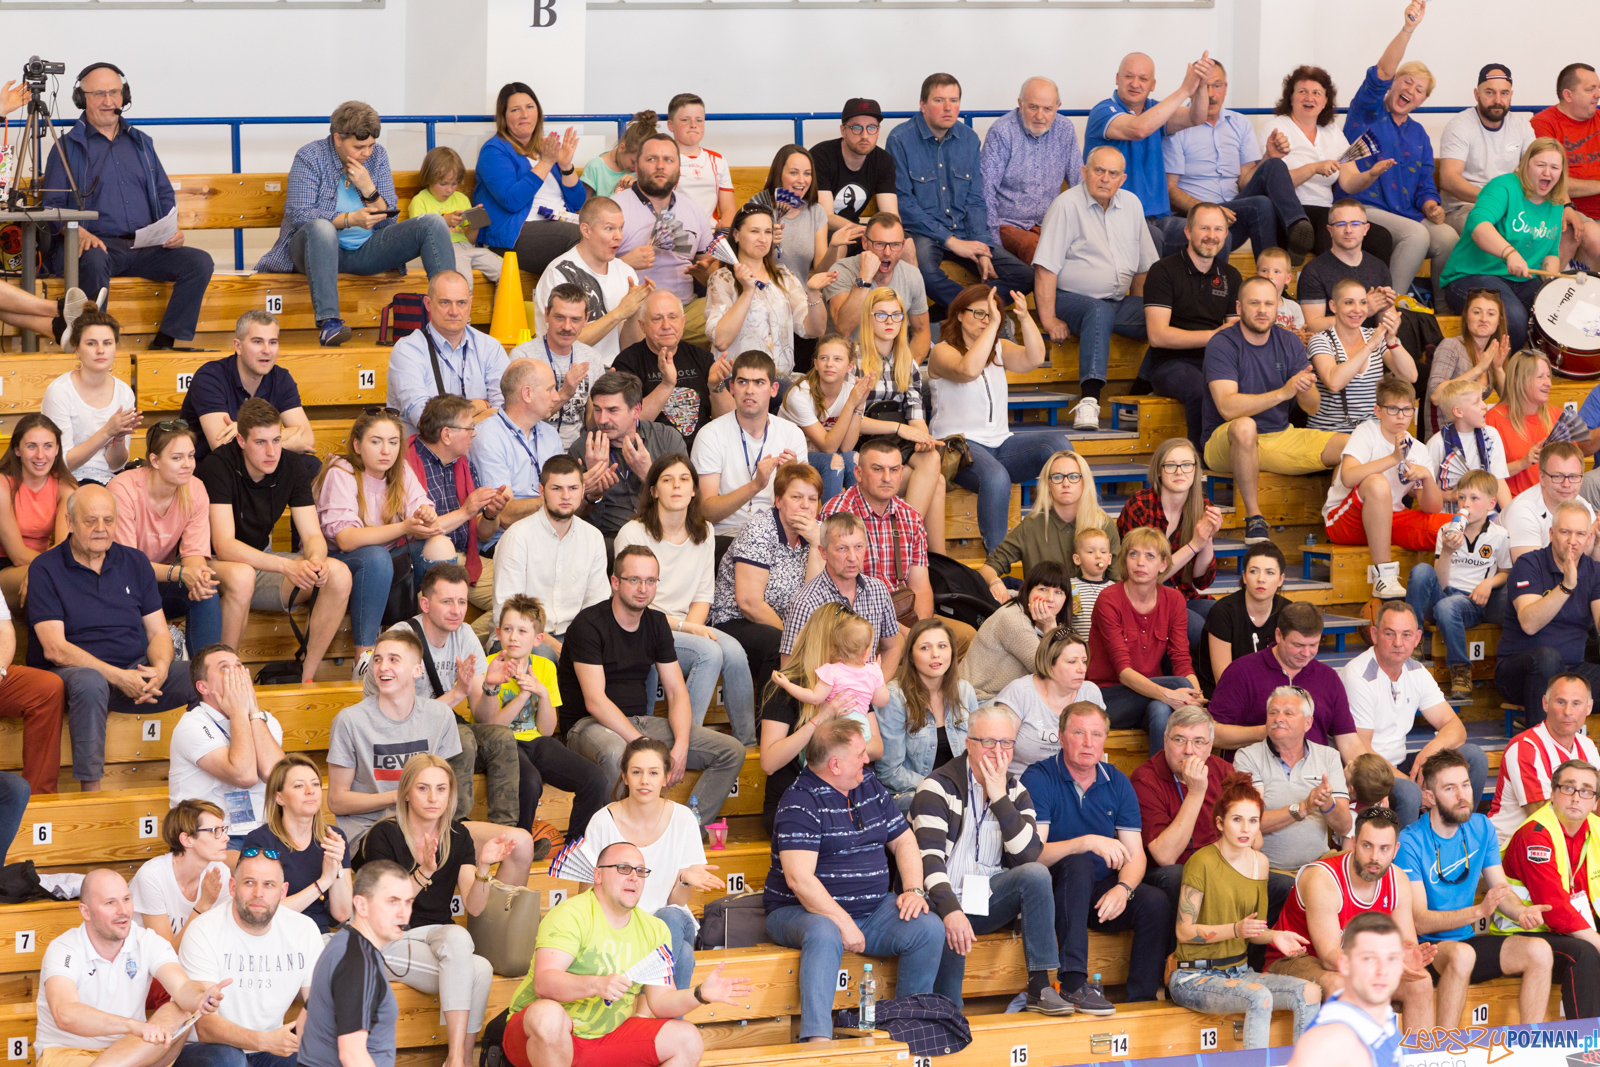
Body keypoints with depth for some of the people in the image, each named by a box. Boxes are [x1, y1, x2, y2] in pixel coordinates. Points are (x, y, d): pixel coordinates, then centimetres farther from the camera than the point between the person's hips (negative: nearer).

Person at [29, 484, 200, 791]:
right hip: (72, 671, -5)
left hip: (137, 669, 5)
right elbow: (54, 648, -12)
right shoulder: (45, 569, -2)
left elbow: (158, 632, 11)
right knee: (90, 684, -41)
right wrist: (117, 677, -22)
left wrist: (160, 669, -14)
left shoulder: (135, 563, 12)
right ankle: (90, 790, -36)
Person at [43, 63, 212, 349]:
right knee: (93, 262, -41)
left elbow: (165, 194, 24)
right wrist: (79, 232, -19)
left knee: (200, 261, -21)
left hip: (147, 247, 5)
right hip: (96, 243, -4)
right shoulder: (67, 147, 10)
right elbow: (52, 205, 2)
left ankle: (165, 343, -23)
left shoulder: (141, 143, 24)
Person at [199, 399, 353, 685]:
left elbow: (313, 535, -6)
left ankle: (306, 677, -10)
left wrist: (316, 559, -33)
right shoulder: (219, 466, -21)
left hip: (263, 560, 6)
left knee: (339, 575, -18)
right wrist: (287, 566, -41)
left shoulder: (292, 468, -4)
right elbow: (223, 545, -29)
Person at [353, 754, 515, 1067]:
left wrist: (483, 867, -23)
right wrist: (423, 872, -30)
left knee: (457, 936, -33)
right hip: (392, 941, -4)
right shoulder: (384, 835, -9)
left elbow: (473, 907, -4)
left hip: (440, 934, 5)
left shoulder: (457, 835, 5)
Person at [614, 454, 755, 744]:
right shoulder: (633, 533, -7)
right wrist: (685, 628, -16)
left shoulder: (704, 532, 11)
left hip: (688, 625, 5)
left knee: (734, 651, -26)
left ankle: (748, 742, -19)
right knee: (710, 652, -31)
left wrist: (693, 626, -9)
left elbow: (704, 594, 13)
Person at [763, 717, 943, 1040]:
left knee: (930, 928, -16)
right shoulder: (800, 802, -14)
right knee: (824, 934, -40)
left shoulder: (870, 787, 12)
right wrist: (843, 924, -25)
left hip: (872, 909, 7)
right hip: (801, 912, -7)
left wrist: (914, 890, 0)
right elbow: (799, 879, -22)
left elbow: (903, 841, 18)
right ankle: (817, 1040, -50)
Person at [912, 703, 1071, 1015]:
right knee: (949, 932, -38)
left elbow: (1029, 854, -8)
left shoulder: (1014, 791, 8)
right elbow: (928, 857, -19)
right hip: (944, 898, -5)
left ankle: (1040, 987, -22)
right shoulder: (938, 787, -7)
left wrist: (999, 797, -16)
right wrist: (951, 910, -34)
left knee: (1037, 874, -22)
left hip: (990, 900, 5)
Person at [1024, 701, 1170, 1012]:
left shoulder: (1118, 784, 7)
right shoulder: (1038, 779, -8)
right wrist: (1088, 842, -34)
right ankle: (1073, 984, -42)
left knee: (1156, 902, -23)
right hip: (1054, 892, -4)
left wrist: (1123, 888, -22)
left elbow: (1135, 854, 1)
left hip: (1100, 891, 4)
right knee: (1078, 864, -36)